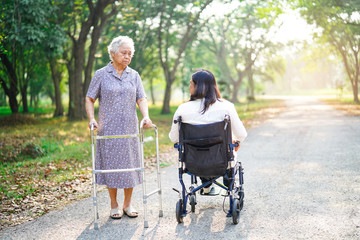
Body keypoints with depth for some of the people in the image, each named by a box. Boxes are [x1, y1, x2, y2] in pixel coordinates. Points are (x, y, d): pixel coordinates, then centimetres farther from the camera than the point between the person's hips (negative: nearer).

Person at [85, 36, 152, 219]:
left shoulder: (134, 75, 9)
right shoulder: (101, 75, 0)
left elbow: (141, 98, 2)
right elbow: (89, 99, 1)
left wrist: (146, 116, -15)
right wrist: (91, 118, -15)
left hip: (130, 128, 3)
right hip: (108, 129, -3)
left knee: (130, 164, 6)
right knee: (111, 165, 2)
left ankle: (127, 204, 20)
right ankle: (114, 206, 17)